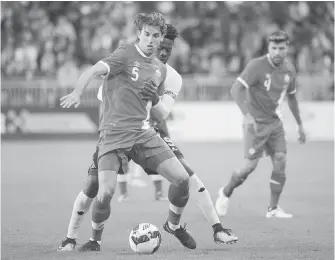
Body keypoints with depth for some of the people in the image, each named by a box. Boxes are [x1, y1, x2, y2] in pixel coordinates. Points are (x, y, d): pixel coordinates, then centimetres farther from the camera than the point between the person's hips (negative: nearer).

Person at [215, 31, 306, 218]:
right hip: (256, 122, -6)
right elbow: (237, 89, -21)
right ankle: (226, 193, 16)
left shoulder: (289, 69, 5)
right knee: (252, 164, -9)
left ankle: (273, 208, 1)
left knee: (280, 160, -8)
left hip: (275, 121, 6)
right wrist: (247, 114, -32)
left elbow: (292, 97, 19)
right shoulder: (257, 66, -16)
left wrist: (300, 124, 22)